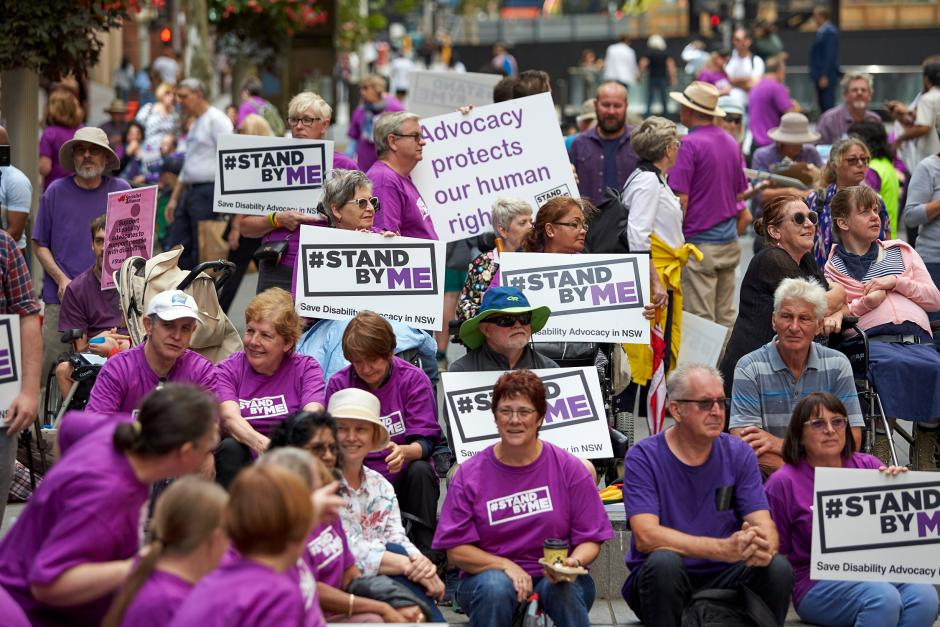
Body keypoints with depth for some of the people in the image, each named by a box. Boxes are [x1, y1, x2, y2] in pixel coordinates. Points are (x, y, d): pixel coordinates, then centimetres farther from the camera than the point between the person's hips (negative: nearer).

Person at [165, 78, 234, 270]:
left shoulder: (216, 119, -7)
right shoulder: (195, 124, 22)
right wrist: (174, 198, 26)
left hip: (208, 192, -10)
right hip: (189, 191, 10)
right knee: (178, 246, 6)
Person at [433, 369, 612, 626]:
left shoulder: (568, 468, 2)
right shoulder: (469, 475, 1)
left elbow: (590, 540, 4)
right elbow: (456, 549, 0)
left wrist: (573, 562, -19)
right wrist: (505, 566, -14)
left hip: (553, 577, 0)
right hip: (489, 574, 0)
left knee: (565, 589, -34)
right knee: (496, 586, -34)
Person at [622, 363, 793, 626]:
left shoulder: (739, 454, 3)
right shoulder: (644, 457, -9)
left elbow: (764, 525, -5)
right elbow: (646, 536, -22)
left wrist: (763, 547, -33)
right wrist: (724, 549, -34)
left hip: (721, 576, 3)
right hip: (660, 583, -3)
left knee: (778, 568, -24)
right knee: (664, 561, -35)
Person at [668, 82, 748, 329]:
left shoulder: (690, 144, -12)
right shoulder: (731, 143, 12)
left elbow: (681, 199, -15)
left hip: (699, 243, -7)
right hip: (730, 243, 8)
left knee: (700, 319, -5)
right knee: (726, 317, 10)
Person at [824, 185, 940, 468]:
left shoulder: (901, 252, 29)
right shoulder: (833, 268, 22)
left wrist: (896, 281, 6)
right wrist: (865, 303, -6)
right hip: (872, 338, -2)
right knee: (888, 364, -40)